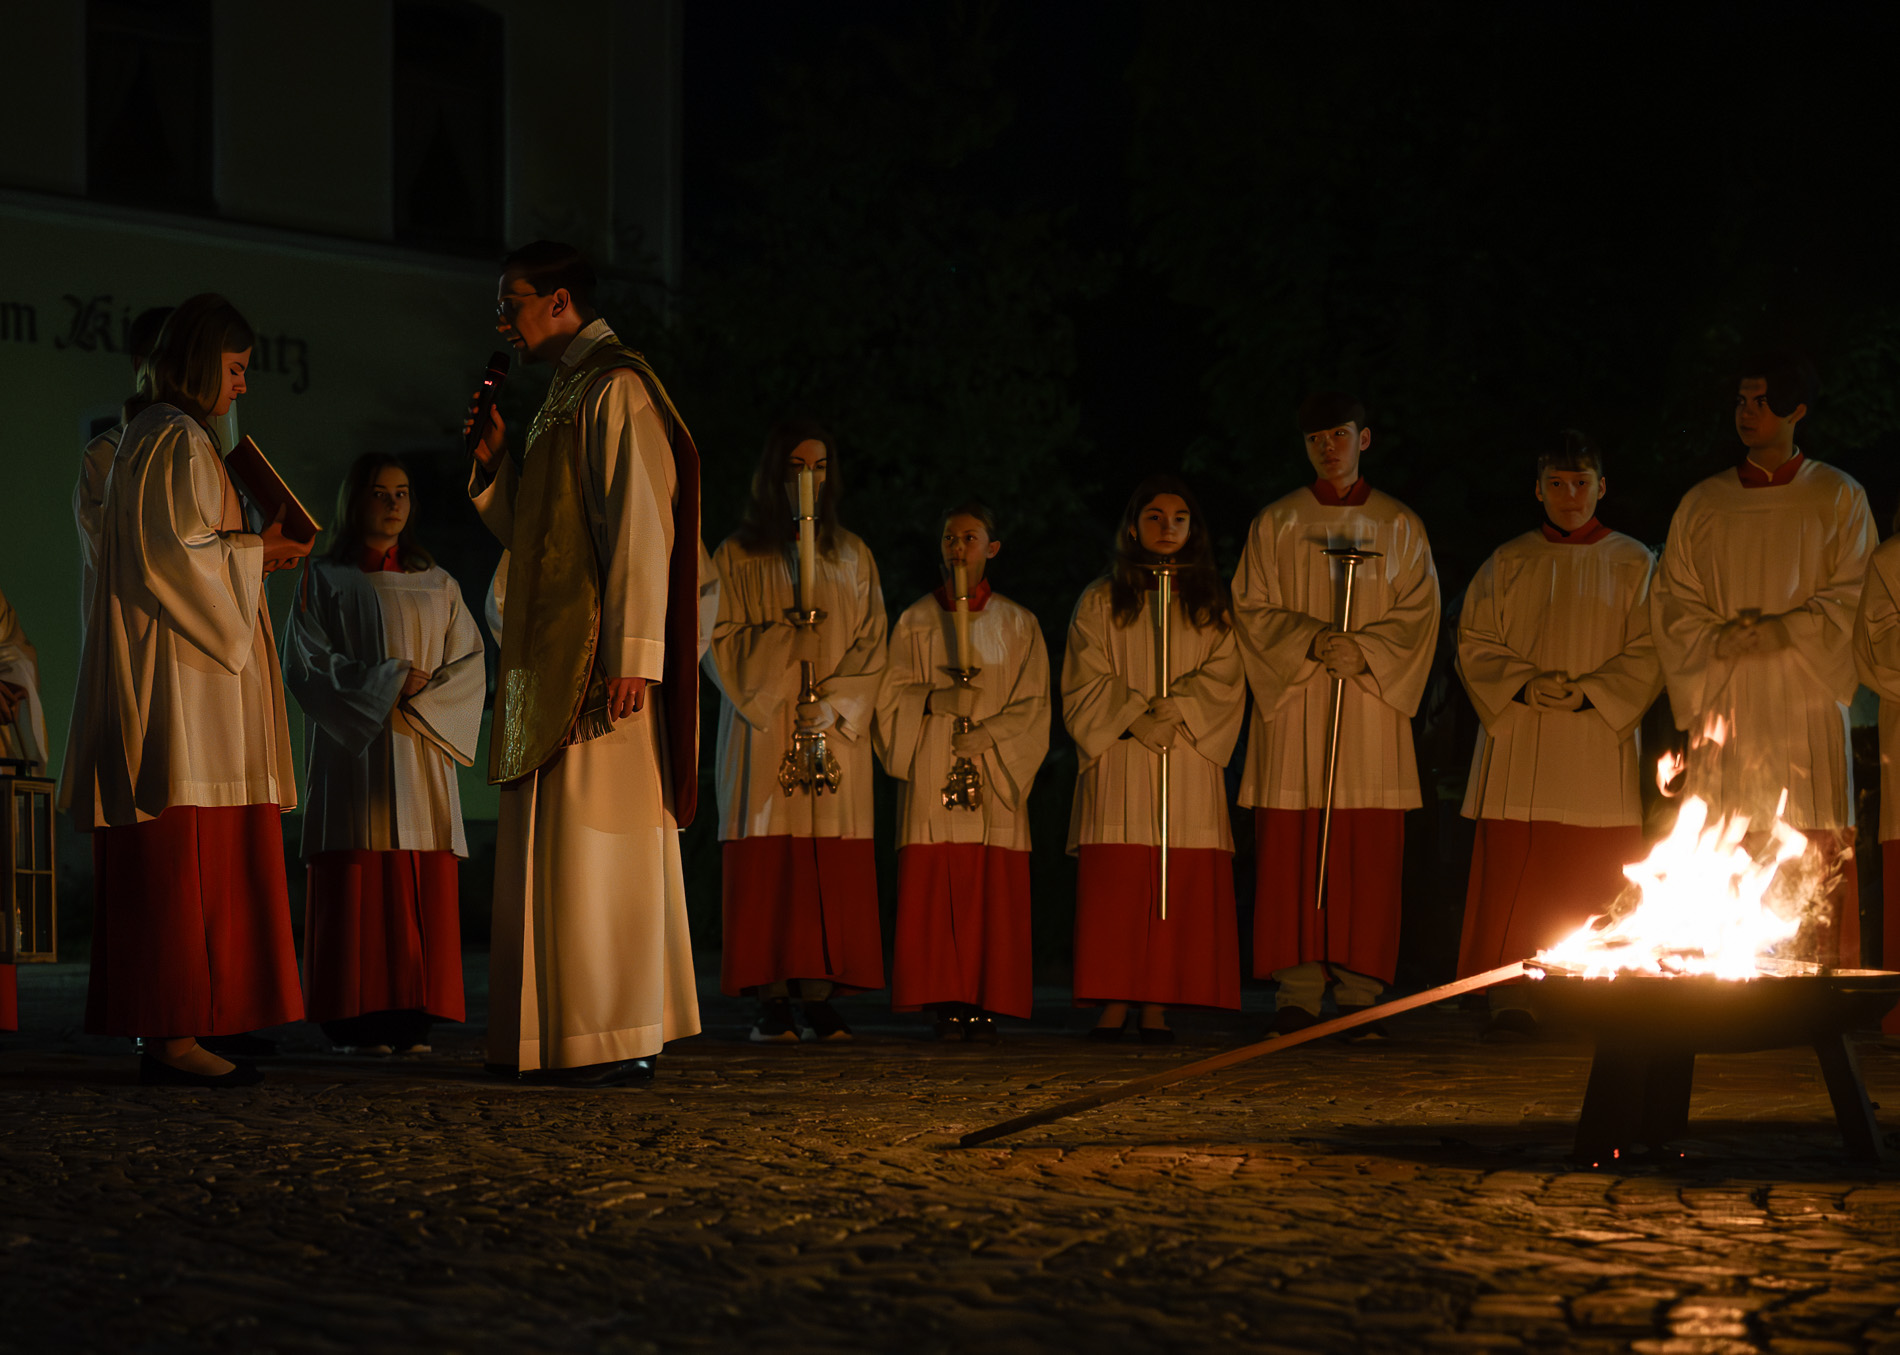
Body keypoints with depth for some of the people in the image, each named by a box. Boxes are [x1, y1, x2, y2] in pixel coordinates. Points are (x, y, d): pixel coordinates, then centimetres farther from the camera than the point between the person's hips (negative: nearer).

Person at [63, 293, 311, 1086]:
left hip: (165, 678, 11)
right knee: (185, 857, -11)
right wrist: (255, 553, -6)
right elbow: (172, 555, -19)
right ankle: (174, 1034, -13)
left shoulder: (152, 436, 20)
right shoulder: (177, 441, -11)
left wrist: (252, 551, 15)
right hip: (181, 682, -11)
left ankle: (163, 1030, 8)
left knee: (172, 866, 8)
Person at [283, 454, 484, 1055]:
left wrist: (421, 701, -11)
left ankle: (409, 1021, -2)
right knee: (358, 886, -8)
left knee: (422, 889, -3)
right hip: (354, 754, -3)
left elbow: (470, 667, 7)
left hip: (421, 760, 3)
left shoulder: (437, 585, 15)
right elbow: (304, 664, -5)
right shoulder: (324, 581, 6)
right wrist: (386, 683, -13)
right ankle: (357, 1022, -8)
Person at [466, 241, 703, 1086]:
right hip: (550, 666, 10)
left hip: (599, 663, -10)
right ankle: (553, 1038, 14)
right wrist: (492, 465, 7)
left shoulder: (616, 390, -11)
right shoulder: (563, 397, 19)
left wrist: (630, 656, -24)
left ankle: (620, 1042, -8)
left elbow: (641, 528, -18)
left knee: (595, 847, -10)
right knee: (551, 848, 10)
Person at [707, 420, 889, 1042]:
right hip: (763, 729, -2)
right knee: (768, 864, -8)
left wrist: (832, 704, -8)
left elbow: (871, 642, 7)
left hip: (835, 729, 2)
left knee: (830, 868, -4)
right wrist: (783, 629, -16)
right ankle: (772, 1005, -10)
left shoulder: (851, 555, 14)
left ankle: (820, 1002, -6)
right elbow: (720, 640, 0)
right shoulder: (738, 554, 7)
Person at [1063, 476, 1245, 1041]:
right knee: (1115, 885, -7)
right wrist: (1134, 719, -14)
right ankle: (1114, 1003, -6)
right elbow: (1086, 685, 1)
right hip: (1118, 760, -1)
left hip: (1189, 761, 1)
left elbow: (1224, 678, 3)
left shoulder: (1213, 603, 12)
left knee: (1181, 885, -5)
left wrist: (1174, 709, -13)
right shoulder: (1100, 602, 9)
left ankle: (1157, 1005, -4)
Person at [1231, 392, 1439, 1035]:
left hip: (1372, 703, 0)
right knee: (1291, 855, -6)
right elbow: (1253, 610, 3)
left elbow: (1417, 613, 3)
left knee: (1368, 856, -5)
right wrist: (1311, 641, -13)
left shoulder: (1399, 527, 10)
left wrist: (1363, 650, -13)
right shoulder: (1276, 523, 9)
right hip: (1293, 706, 0)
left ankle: (1358, 994, -3)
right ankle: (1297, 993, -4)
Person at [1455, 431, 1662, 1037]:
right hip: (1518, 743, 1)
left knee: (1594, 881, -5)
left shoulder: (1632, 564, 8)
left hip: (1600, 738, -1)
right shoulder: (1508, 564, 12)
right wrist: (1524, 685, -11)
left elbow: (1647, 654, 3)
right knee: (1512, 874, -8)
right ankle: (1510, 1002, -8)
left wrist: (1586, 691, -12)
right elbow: (1474, 642, 7)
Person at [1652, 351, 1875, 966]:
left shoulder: (1839, 499, 9)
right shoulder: (1702, 505, 15)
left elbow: (1854, 600, 3)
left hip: (1807, 708, -1)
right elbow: (1672, 602, 11)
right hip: (1724, 707, 2)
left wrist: (1782, 631, -11)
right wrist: (1720, 640, -7)